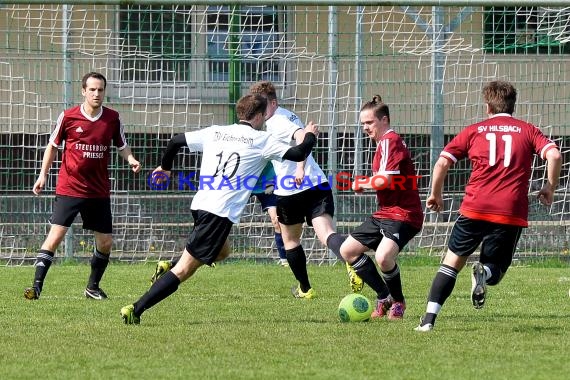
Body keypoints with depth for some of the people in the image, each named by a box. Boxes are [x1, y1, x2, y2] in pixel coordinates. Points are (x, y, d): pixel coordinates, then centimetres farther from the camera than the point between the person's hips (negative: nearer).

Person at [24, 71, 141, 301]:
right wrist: (43, 175, 4)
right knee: (56, 234, -15)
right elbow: (53, 146, 9)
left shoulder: (112, 119, 1)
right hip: (69, 189, -3)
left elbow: (122, 146, 13)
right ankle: (37, 285, -14)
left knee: (105, 242, 5)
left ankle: (93, 287, 25)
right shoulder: (68, 117, -4)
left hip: (99, 192, 3)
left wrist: (131, 160, -7)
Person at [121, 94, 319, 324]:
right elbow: (298, 154, 3)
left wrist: (165, 167, 35)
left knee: (222, 251, 33)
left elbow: (176, 141, 17)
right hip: (221, 212, -7)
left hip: (200, 205, 7)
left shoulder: (214, 133, 14)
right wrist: (310, 136, 25)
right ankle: (135, 310, -16)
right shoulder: (261, 140, 1)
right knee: (185, 269, -7)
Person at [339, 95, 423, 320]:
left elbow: (385, 180, -23)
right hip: (384, 214, 11)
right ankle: (384, 298, 15)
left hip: (402, 215, -11)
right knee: (347, 251, 10)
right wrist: (365, 184, 3)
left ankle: (397, 301, -4)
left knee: (383, 257, -31)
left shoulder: (390, 141, -14)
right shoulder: (383, 143, 17)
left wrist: (361, 183, -6)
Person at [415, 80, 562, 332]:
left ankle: (429, 318, -1)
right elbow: (554, 155, -4)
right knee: (495, 269, 14)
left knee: (452, 262, 13)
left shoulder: (474, 131, 12)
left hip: (475, 209, 0)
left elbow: (442, 162, 5)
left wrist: (435, 194, 19)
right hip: (512, 214, 0)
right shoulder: (527, 131, 12)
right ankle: (485, 272, -24)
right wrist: (549, 189, 9)